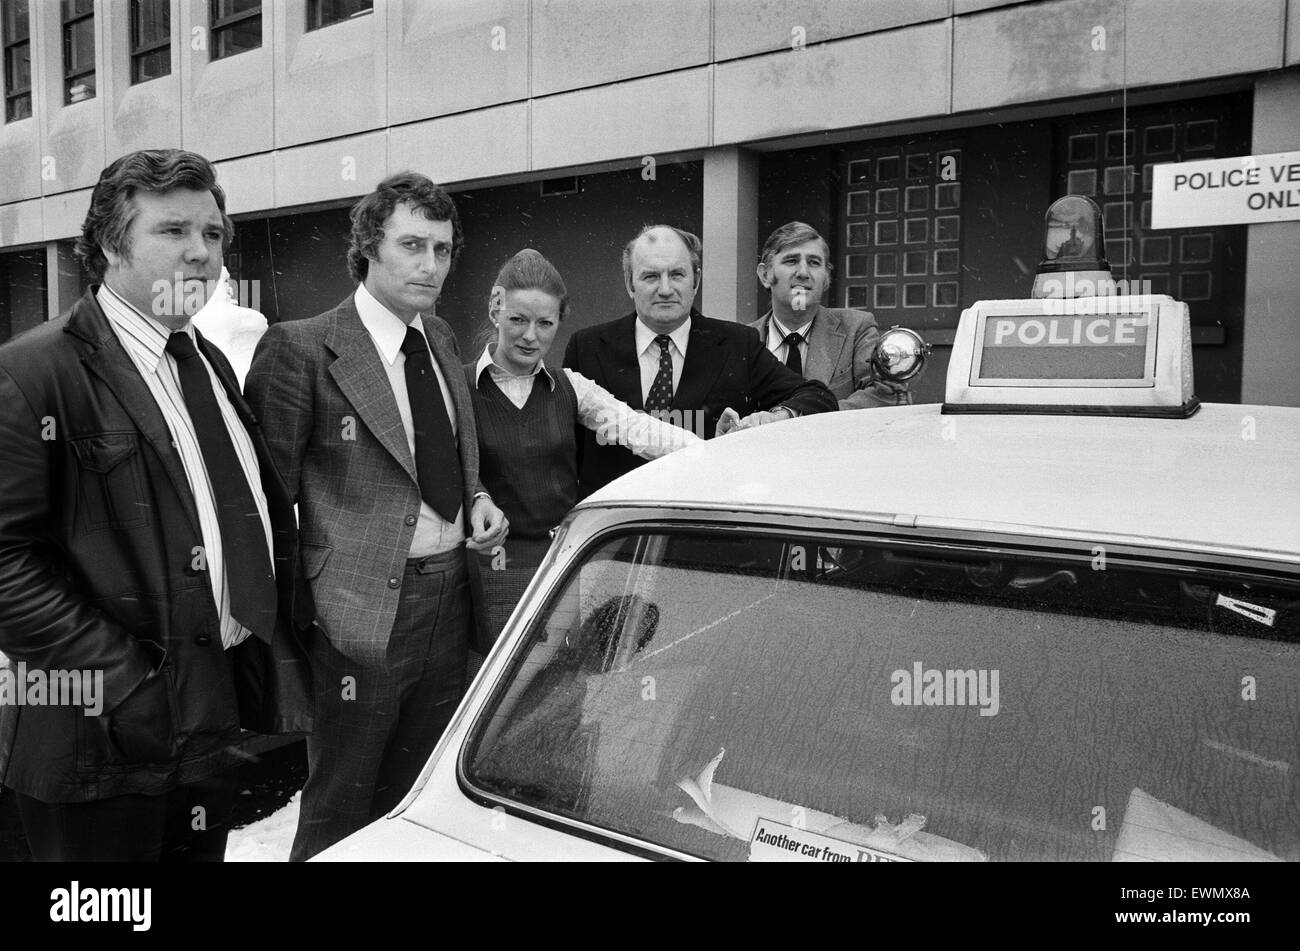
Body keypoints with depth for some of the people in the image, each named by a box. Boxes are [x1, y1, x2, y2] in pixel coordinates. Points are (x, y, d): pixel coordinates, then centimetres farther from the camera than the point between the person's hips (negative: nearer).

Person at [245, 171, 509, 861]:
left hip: (450, 598, 7)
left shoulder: (441, 338, 11)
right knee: (339, 811, 10)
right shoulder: (303, 348, -12)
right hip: (365, 608, -6)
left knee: (419, 803, 20)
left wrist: (477, 499, 3)